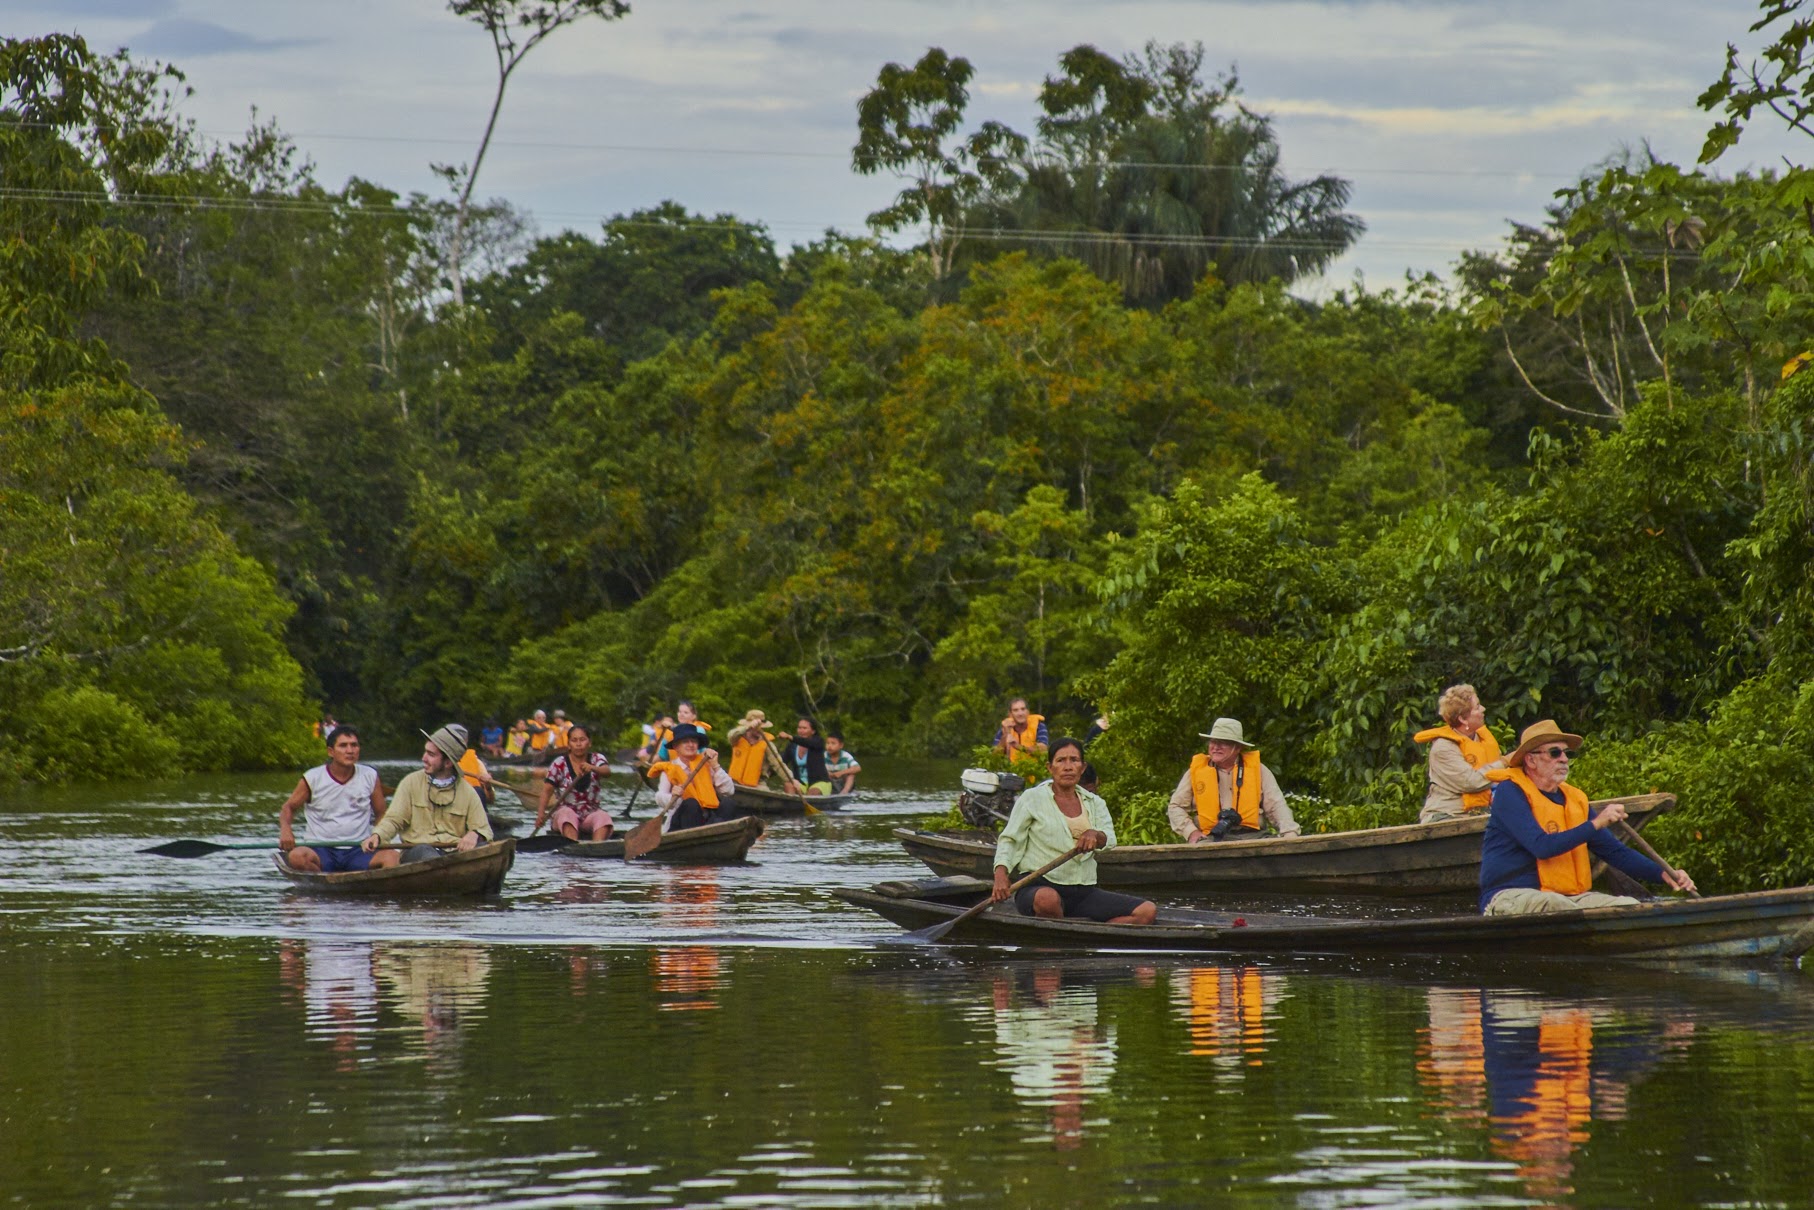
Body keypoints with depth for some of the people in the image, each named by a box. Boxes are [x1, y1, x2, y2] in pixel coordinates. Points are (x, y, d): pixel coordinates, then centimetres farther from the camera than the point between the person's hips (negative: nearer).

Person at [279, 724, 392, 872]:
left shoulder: (370, 777, 8)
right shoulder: (313, 779, 3)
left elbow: (381, 814, 15)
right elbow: (288, 807, 12)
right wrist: (285, 829, -9)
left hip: (359, 851, 1)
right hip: (320, 851, -1)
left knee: (391, 857, -30)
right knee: (296, 856, -35)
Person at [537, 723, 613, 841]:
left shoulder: (597, 759, 5)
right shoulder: (559, 764, 0)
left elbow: (607, 772, -18)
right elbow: (547, 791, -9)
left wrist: (592, 768, -42)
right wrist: (541, 813, -27)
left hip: (591, 814, 1)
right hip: (566, 810, -1)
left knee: (603, 817, -29)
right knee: (567, 814, -34)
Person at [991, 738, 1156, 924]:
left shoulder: (1095, 803, 16)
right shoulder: (1032, 798, 5)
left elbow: (1109, 840, 0)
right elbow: (1009, 839, 0)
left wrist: (1095, 835, -26)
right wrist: (1001, 874, -19)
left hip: (1084, 893, 5)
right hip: (1039, 886, -5)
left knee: (1146, 911, -14)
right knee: (1048, 898, -43)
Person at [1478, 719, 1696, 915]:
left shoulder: (1574, 798, 16)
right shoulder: (1510, 792, -6)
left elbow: (1616, 852, 17)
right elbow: (1542, 846, -19)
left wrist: (1664, 875, 2)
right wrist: (1596, 824, -17)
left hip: (1569, 896, 7)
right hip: (1509, 897, -7)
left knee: (1628, 906, -15)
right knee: (1557, 904, -38)